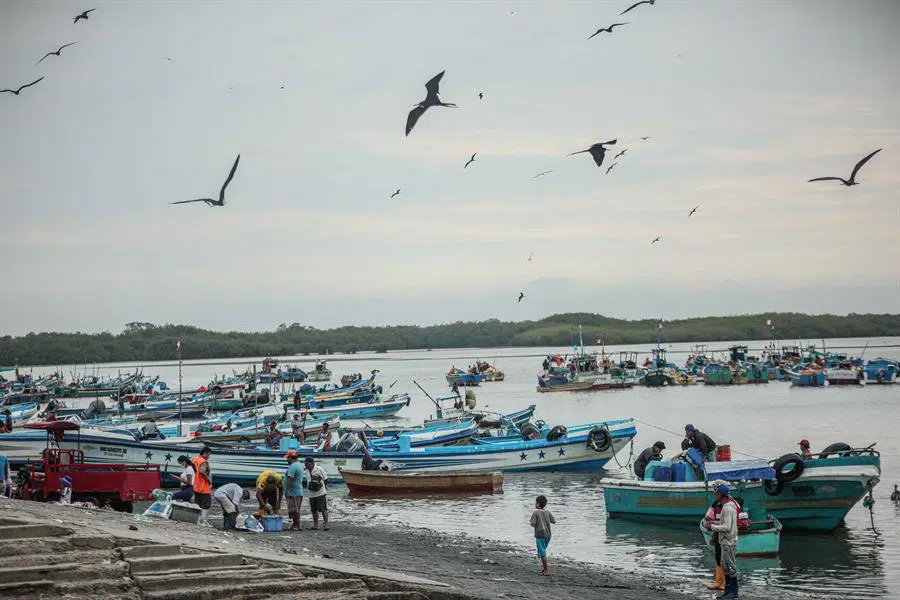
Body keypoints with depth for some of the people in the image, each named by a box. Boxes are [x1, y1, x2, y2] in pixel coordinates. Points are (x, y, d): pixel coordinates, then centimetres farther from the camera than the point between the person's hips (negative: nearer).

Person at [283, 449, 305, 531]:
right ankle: (296, 524, 18)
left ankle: (297, 525, -4)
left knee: (294, 511, -6)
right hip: (299, 492, 11)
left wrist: (286, 490, -22)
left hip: (293, 493, -11)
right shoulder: (299, 465, 16)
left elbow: (290, 479, -24)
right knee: (296, 510, 14)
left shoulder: (292, 466, -18)